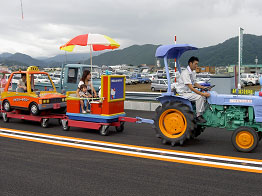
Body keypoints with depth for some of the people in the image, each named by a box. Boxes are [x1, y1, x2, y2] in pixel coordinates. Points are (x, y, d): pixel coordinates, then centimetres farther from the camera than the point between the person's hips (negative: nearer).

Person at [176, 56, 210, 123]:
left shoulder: (193, 72, 9)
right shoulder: (185, 73, -23)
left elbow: (194, 84, 20)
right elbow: (191, 88, -28)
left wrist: (203, 87, 4)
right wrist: (203, 94, -31)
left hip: (188, 92, 10)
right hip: (183, 93, -10)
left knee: (204, 96, -1)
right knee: (199, 97, -26)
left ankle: (203, 113, 3)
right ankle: (198, 116, -16)